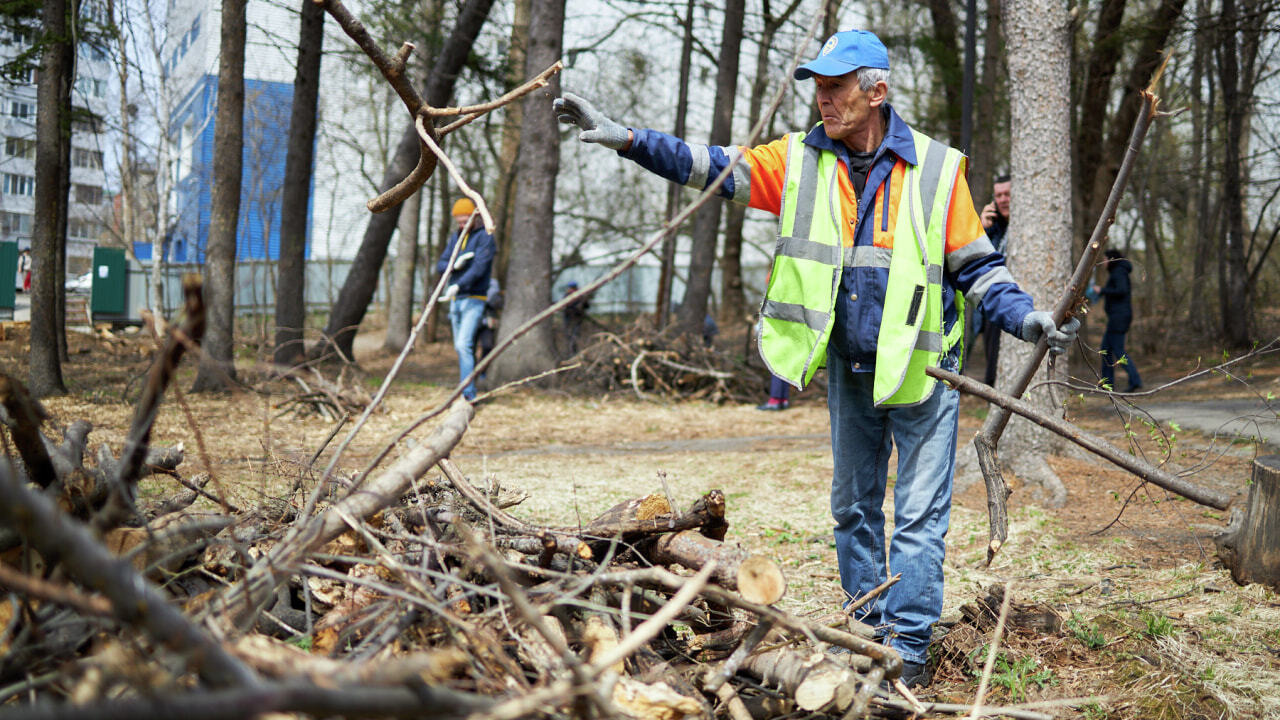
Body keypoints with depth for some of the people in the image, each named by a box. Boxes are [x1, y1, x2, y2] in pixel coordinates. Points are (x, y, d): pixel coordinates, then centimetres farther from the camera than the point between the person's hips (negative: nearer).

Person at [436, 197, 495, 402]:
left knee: (464, 344, -19)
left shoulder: (485, 237, -7)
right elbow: (440, 266, 8)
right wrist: (455, 265, -14)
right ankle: (468, 389, 18)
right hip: (455, 300, 8)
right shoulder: (455, 237, 15)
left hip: (474, 300, -8)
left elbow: (479, 267, -20)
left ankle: (468, 393, -21)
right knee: (460, 347, 10)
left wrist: (458, 285, -31)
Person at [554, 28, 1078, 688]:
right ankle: (867, 629, 30)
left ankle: (909, 646, 7)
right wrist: (627, 138, -12)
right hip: (848, 371, 4)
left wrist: (1025, 317, -14)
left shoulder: (936, 169, -7)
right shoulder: (800, 161, 0)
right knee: (853, 507, 15)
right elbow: (709, 166, -2)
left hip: (922, 371, -4)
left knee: (919, 517, -2)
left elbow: (976, 266, -1)